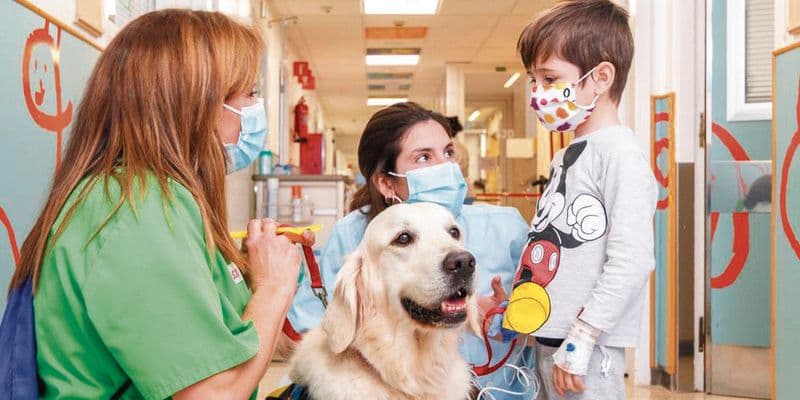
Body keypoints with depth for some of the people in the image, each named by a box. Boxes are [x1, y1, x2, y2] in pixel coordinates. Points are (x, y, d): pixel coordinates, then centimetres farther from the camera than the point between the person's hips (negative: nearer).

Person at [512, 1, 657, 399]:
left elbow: (631, 261, -20)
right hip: (546, 339, 8)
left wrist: (580, 340, -20)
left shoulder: (620, 154, -13)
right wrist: (512, 301, 15)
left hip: (585, 349, -8)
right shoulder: (564, 157, 13)